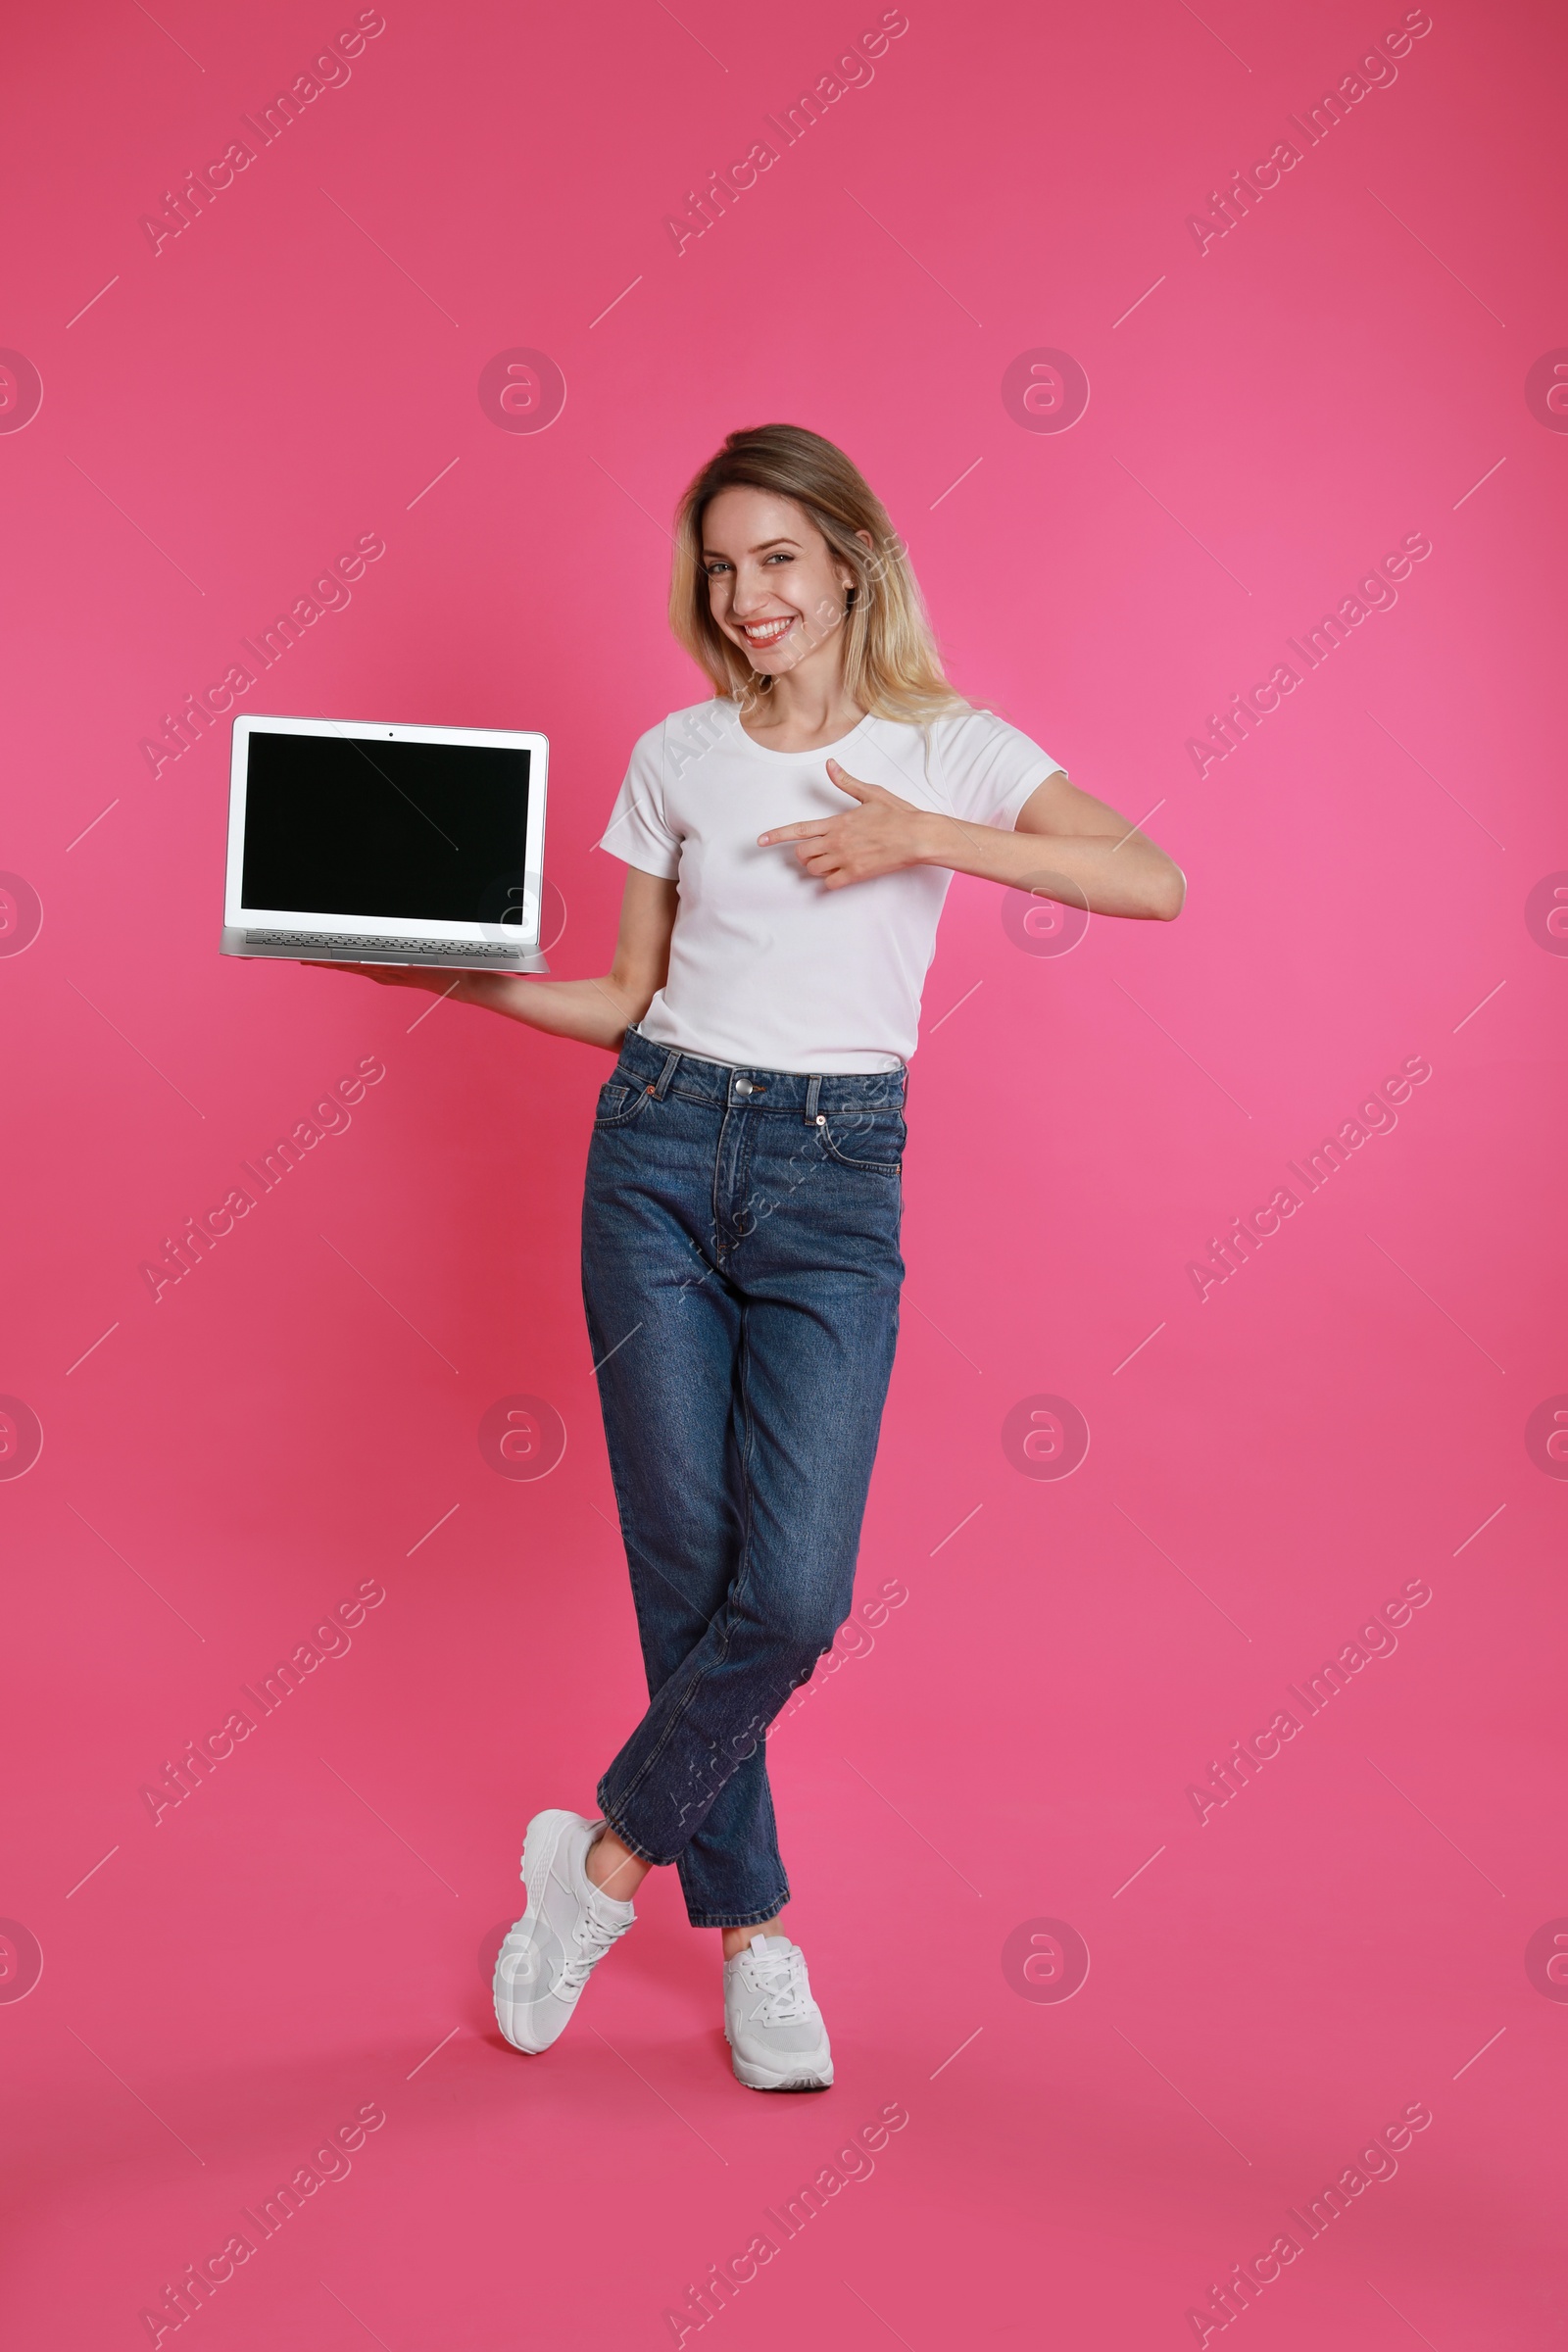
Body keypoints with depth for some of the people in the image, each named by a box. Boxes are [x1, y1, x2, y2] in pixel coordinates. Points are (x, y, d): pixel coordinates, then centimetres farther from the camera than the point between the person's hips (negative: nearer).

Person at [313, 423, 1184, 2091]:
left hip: (834, 1176, -1)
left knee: (794, 1593, -11)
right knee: (687, 1572, 3)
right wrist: (457, 976, -1)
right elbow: (632, 1001, 12)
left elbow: (1155, 881, -9)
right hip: (660, 1151, 2)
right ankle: (749, 1923, 22)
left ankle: (607, 1853, 15)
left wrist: (923, 836, -15)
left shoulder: (947, 748, 3)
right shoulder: (676, 755, 9)